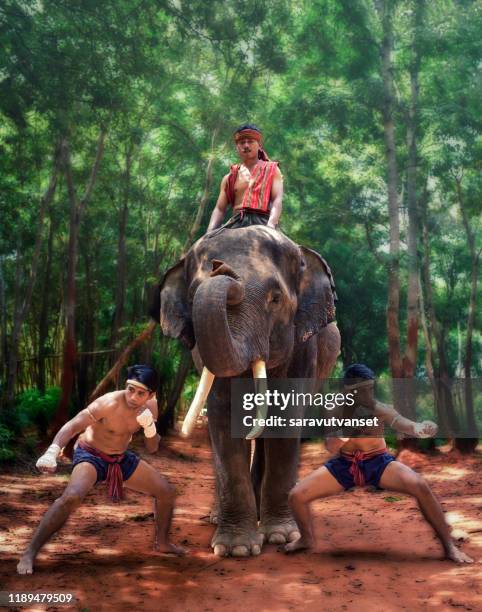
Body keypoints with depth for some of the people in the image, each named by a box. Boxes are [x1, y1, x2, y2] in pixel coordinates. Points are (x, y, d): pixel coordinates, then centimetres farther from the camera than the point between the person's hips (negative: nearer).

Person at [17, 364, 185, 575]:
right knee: (72, 497, -34)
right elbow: (72, 426, -33)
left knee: (166, 491, 7)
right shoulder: (109, 404, -30)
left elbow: (152, 449, -4)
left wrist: (150, 427, -26)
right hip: (91, 455, -6)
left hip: (122, 458, 6)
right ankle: (30, 553, -22)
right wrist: (52, 451, -50)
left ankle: (162, 542, 32)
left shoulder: (150, 406, -11)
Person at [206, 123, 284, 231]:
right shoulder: (229, 178, 21)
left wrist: (271, 224, -20)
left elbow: (277, 200, 0)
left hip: (261, 222, -3)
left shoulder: (272, 170, 14)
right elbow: (219, 209, 15)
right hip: (236, 223, 3)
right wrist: (210, 233, -5)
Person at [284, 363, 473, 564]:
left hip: (378, 462, -2)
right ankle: (307, 539, 21)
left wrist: (422, 428, -57)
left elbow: (406, 425, -34)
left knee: (420, 486, -28)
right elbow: (331, 447, -25)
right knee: (296, 495, -11)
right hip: (344, 465, 2)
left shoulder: (380, 409, -18)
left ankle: (449, 546, -12)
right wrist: (344, 434, -48)